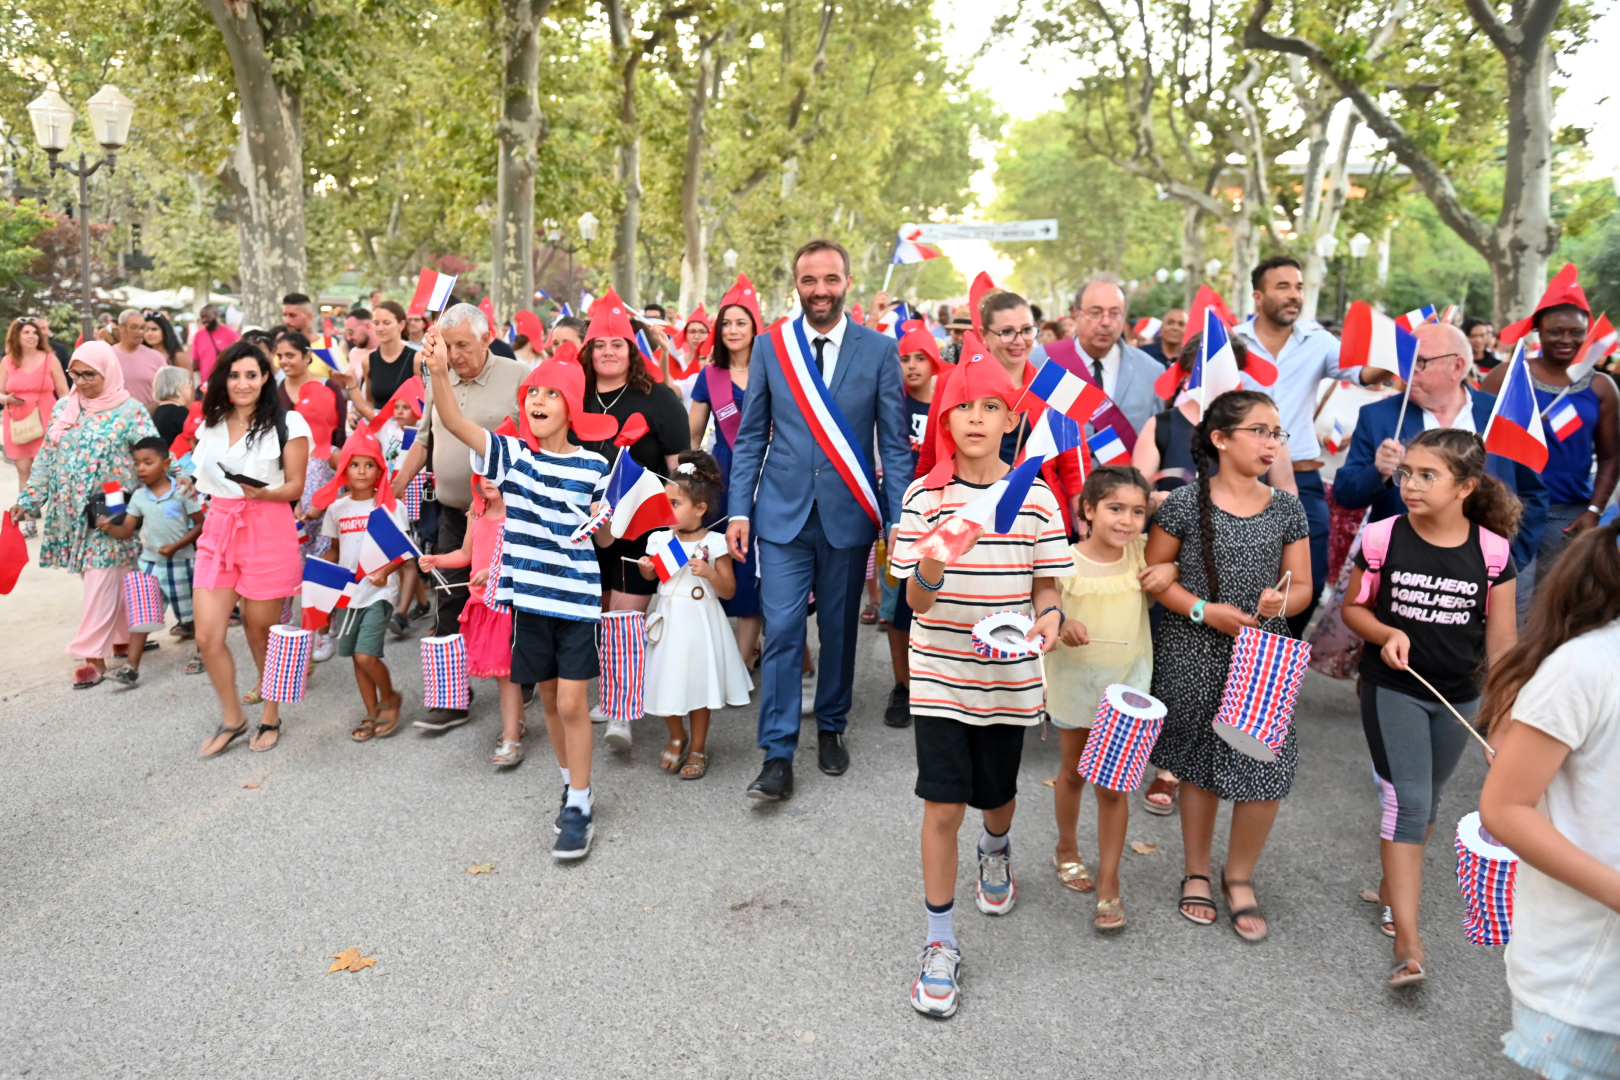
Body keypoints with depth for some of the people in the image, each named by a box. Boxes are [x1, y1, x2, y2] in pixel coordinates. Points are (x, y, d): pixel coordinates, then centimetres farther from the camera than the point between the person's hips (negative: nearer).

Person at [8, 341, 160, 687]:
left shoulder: (130, 411, -7)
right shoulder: (63, 408, 9)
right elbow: (47, 458, 13)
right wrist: (29, 499, 10)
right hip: (73, 512, 5)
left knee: (101, 581, -6)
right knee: (98, 578, 11)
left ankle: (94, 656, -2)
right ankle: (122, 636, 24)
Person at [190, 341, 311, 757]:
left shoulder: (286, 424, -3)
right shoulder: (211, 424, 14)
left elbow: (295, 487, -5)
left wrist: (263, 492, -22)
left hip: (268, 532, -5)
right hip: (218, 531, 5)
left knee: (262, 631, 5)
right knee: (207, 635, -2)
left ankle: (271, 715, 27)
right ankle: (232, 719, 18)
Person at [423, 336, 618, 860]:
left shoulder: (594, 467, -2)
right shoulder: (511, 454, -1)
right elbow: (455, 422, -18)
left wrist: (601, 522, -14)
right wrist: (439, 372, -33)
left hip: (577, 596, -2)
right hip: (529, 594, 2)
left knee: (571, 702, -4)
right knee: (548, 699, 13)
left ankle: (580, 808, 7)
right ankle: (572, 783, 33)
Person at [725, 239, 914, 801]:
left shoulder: (879, 350, 0)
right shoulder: (770, 346, 3)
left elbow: (895, 443, 0)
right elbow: (750, 436, 6)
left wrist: (900, 520, -6)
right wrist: (739, 510, -1)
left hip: (848, 514, 0)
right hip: (784, 512, 0)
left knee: (839, 629, 11)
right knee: (782, 631, -5)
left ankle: (831, 728, 31)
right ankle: (778, 756, 3)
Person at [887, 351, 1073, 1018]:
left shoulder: (1036, 498, -3)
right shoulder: (925, 496, -6)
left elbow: (1045, 584, 6)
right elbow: (915, 600, -8)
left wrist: (1051, 614, -16)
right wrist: (932, 569, -30)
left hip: (1008, 677, 2)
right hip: (940, 674, -1)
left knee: (996, 794, 17)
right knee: (943, 806, -4)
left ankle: (996, 850, 55)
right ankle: (940, 944, 14)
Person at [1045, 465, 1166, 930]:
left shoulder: (1142, 553, -6)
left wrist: (1169, 569, -12)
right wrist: (1059, 625, -31)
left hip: (1125, 686, 1)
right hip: (1073, 683, -1)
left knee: (1113, 786, 2)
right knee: (1073, 772, 18)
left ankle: (1108, 885, 14)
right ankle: (1067, 850, 42)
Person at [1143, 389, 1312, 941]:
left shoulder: (1286, 509, 4)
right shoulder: (1185, 502, -6)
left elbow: (1302, 586, 8)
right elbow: (1153, 575, -2)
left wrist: (1281, 602, -15)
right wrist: (1204, 611, -14)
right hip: (1194, 656, -2)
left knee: (1266, 771, -4)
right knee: (1200, 767, 10)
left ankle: (1239, 874, 21)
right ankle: (1197, 873, 31)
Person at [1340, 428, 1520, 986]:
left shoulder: (1491, 550, -7)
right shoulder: (1382, 538, -10)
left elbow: (1501, 638, 0)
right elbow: (1353, 607, 3)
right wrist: (1386, 634, -18)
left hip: (1458, 697, 3)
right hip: (1393, 688, -2)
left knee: (1425, 801, 17)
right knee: (1408, 803, -11)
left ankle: (1392, 887, 42)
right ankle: (1408, 943, -9)